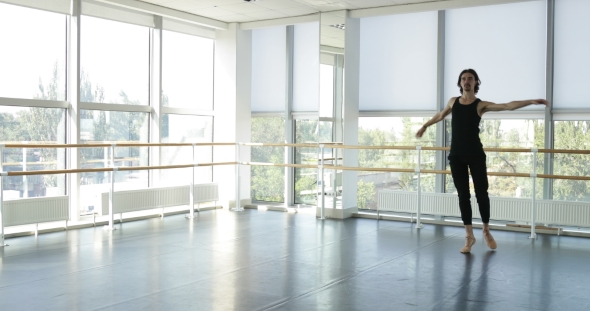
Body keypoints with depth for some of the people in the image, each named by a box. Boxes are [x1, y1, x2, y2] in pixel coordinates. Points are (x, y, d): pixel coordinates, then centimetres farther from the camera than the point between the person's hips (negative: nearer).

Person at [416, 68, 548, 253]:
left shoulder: (481, 105, -2)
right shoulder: (453, 101, 10)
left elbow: (508, 106, -14)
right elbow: (441, 115, 29)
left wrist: (531, 101, -25)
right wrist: (425, 126, 41)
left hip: (475, 154, -3)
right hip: (456, 155, 3)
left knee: (481, 192, 0)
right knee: (463, 195, 4)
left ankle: (486, 232, 21)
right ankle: (469, 236, 11)